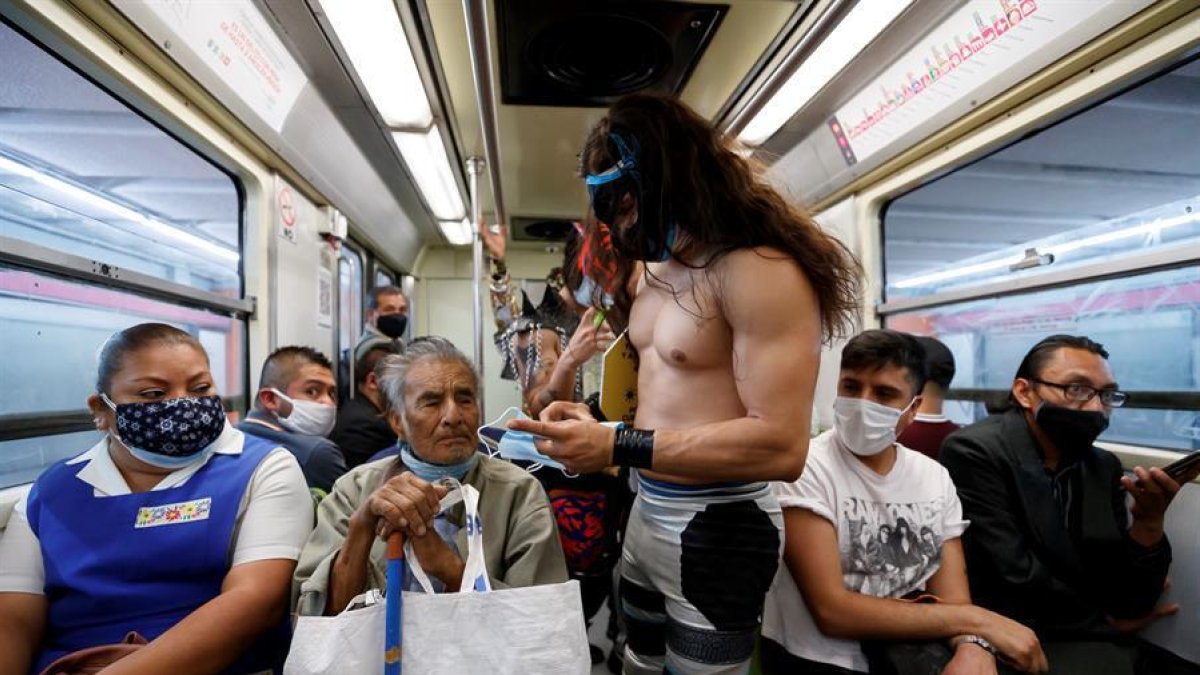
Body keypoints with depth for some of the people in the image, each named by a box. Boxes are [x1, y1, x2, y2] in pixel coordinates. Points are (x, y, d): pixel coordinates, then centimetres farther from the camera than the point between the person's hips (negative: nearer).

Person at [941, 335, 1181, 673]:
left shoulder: (1104, 467, 8)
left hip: (1086, 644, 4)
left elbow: (1130, 600, 4)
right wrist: (1102, 620, 1)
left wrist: (1148, 522, -12)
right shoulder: (974, 452, -11)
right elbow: (1017, 575, -14)